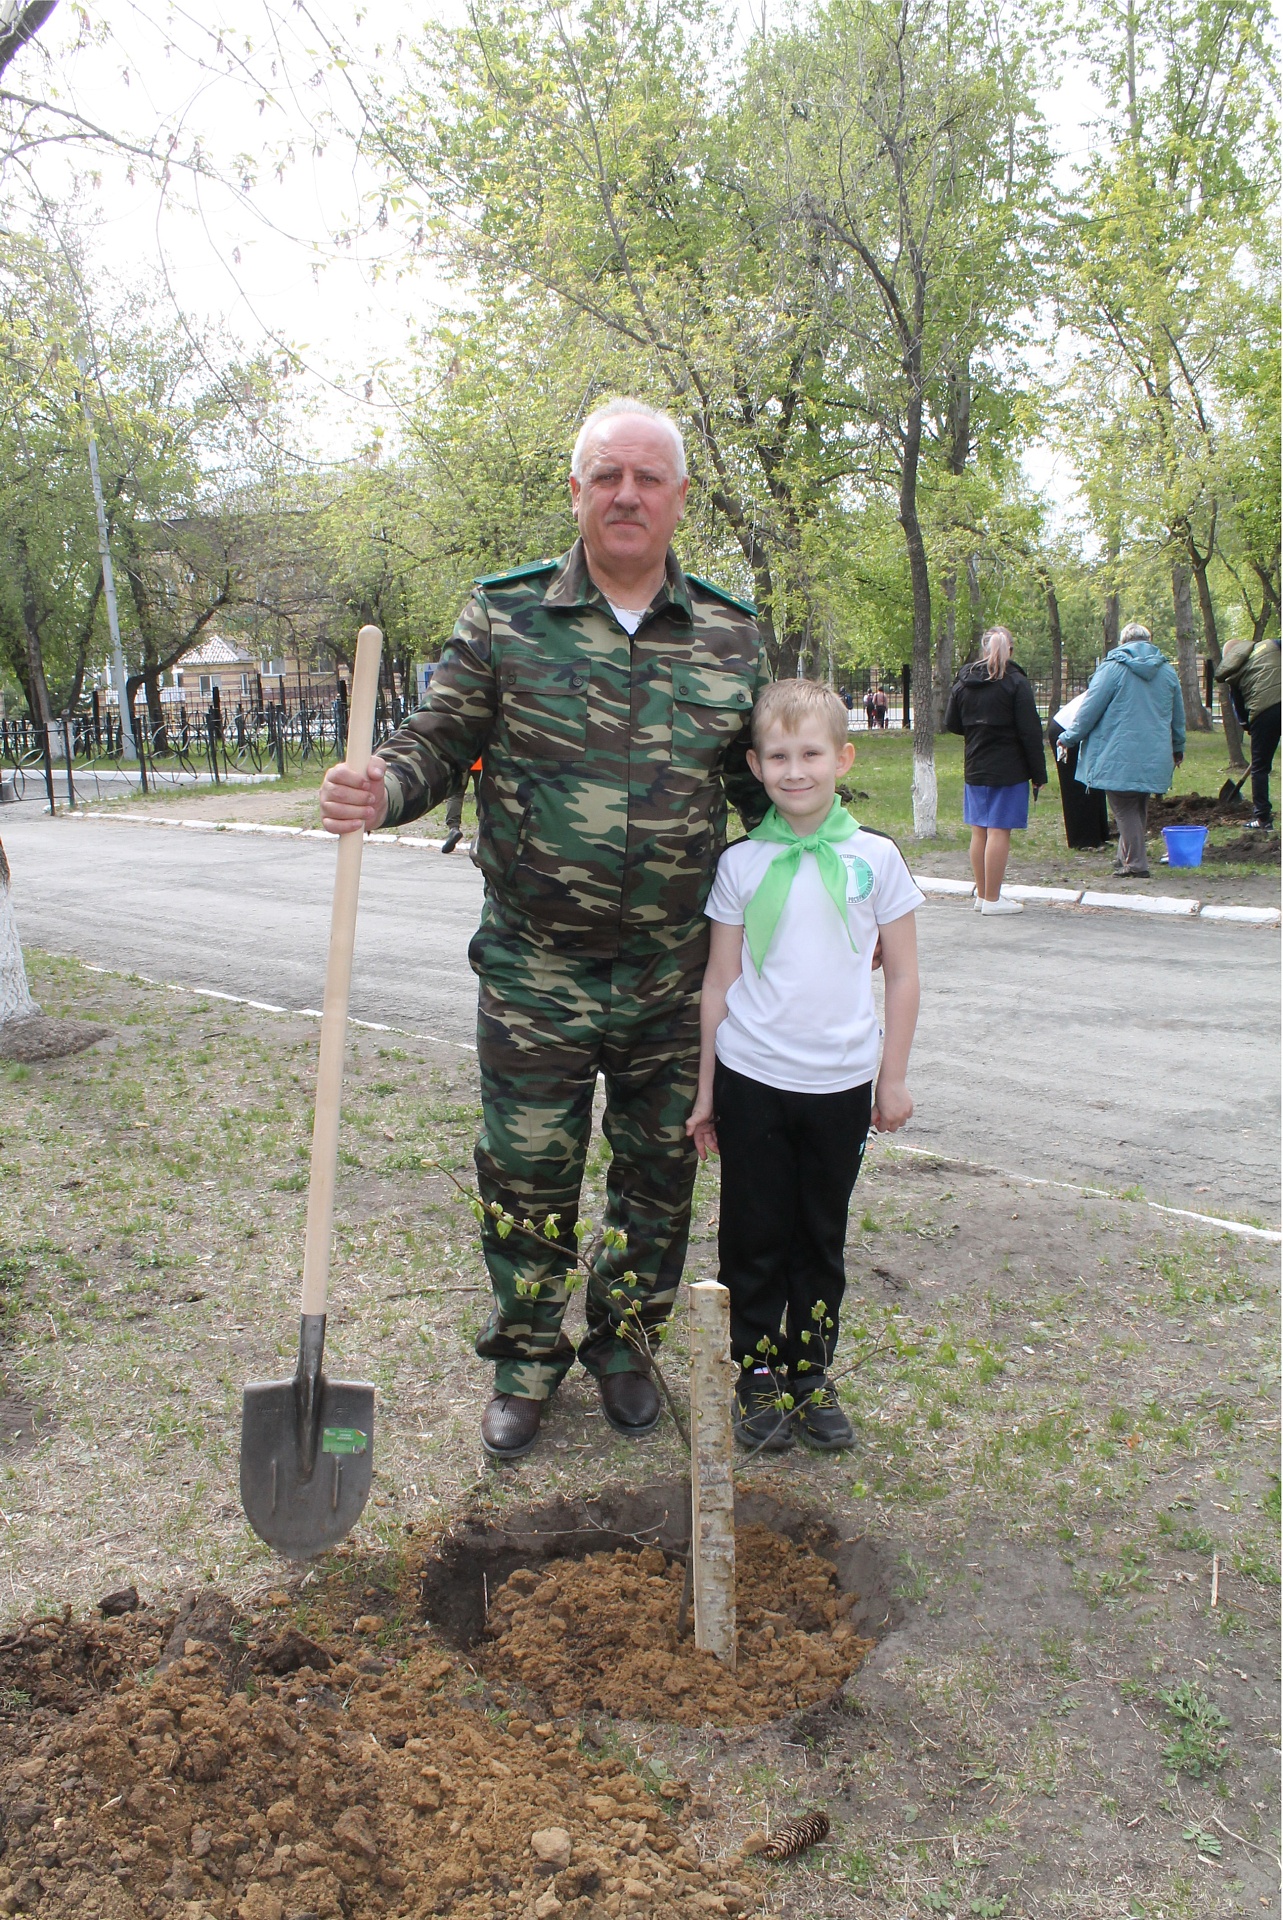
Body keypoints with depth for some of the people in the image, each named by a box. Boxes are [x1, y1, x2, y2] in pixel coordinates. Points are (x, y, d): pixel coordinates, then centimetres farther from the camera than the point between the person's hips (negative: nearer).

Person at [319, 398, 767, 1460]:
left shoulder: (731, 633, 4)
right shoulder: (506, 616, -2)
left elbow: (760, 777, 14)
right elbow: (440, 742, 0)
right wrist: (380, 788, -21)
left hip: (676, 974, 2)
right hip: (536, 972, -2)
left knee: (659, 1172, 15)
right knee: (528, 1177, 7)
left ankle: (626, 1341, 38)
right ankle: (528, 1356, 32)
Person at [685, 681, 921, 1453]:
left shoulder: (875, 858, -2)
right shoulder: (741, 863, -1)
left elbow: (903, 976, 4)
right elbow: (719, 982, 3)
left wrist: (894, 1078, 2)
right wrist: (705, 1090, 4)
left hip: (841, 1082, 0)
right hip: (751, 1079, 0)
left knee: (823, 1237, 13)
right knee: (756, 1236, 8)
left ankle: (812, 1374, 28)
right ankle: (759, 1375, 24)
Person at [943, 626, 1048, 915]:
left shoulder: (962, 682, 6)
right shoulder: (1015, 682, -9)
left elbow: (951, 724, 14)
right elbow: (1030, 732, -10)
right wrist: (1039, 774, -6)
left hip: (975, 769, 5)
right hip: (1009, 770, -5)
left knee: (979, 832, 11)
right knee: (999, 831, -4)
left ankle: (982, 894, 18)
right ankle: (992, 899, -2)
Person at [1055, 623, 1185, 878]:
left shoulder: (1113, 667, -6)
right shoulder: (1167, 671, 11)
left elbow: (1090, 708, -7)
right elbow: (1178, 715, 20)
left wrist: (1068, 738, 5)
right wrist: (1178, 748, 35)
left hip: (1119, 755, -5)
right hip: (1154, 758, 5)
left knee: (1124, 809, 0)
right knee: (1139, 807, 16)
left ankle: (1136, 864, -3)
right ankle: (1126, 859, 24)